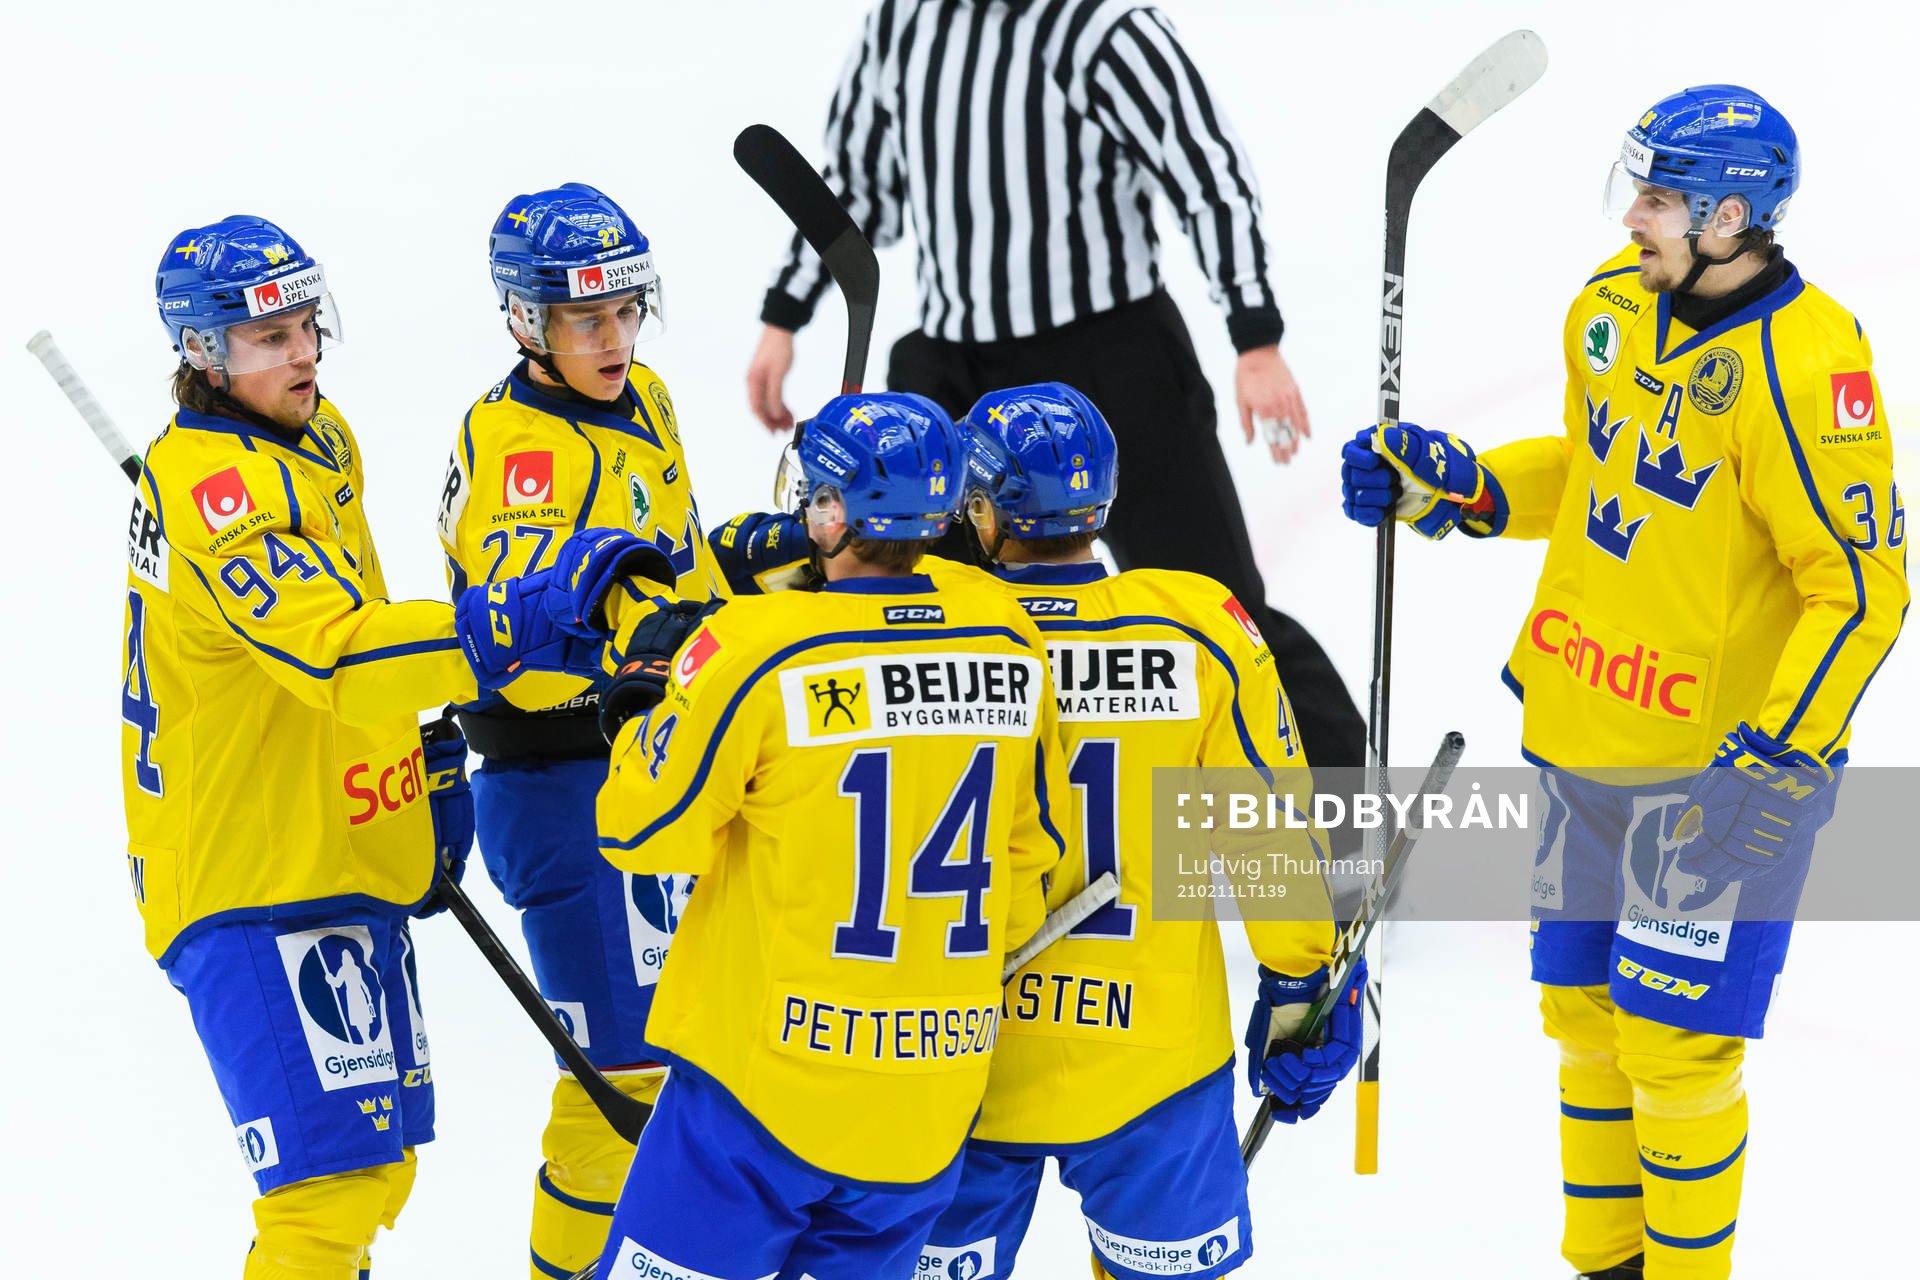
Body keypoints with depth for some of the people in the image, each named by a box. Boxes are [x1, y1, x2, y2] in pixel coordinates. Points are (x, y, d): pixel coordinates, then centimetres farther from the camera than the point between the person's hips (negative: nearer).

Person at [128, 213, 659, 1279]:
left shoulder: (319, 438, 11)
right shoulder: (210, 483, -21)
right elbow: (336, 654, -35)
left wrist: (431, 757, 21)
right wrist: (527, 622, -43)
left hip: (351, 867, 10)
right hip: (255, 885, -10)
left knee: (378, 1168, 18)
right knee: (329, 1181, -17)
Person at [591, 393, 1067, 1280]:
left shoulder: (757, 649, -16)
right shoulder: (1009, 642, 0)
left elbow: (647, 833, -7)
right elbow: (1031, 855, 11)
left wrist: (643, 705, 11)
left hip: (771, 1069, -5)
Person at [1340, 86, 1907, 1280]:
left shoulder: (1803, 363, -23)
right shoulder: (1614, 307, 1)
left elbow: (1863, 586, -21)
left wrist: (1775, 758, -25)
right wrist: (1458, 486, 4)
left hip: (1724, 759, -7)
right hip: (1589, 733, 8)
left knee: (1674, 1042, -2)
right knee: (1583, 1007, 17)